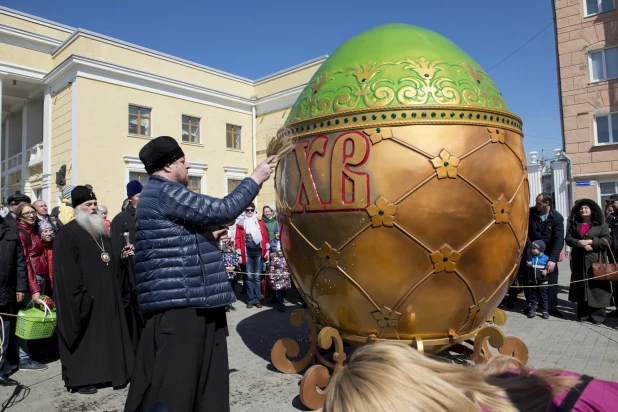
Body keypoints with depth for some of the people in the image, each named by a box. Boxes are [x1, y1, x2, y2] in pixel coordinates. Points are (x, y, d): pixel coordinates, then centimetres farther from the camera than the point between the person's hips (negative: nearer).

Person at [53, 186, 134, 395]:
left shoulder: (101, 231, 15)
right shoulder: (67, 233, -10)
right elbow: (66, 270, -16)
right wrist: (79, 294, -20)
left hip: (105, 293, 8)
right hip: (83, 296, -7)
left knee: (105, 333, 12)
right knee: (84, 335, 1)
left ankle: (104, 371, 23)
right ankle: (80, 378, 13)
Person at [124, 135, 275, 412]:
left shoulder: (158, 194, 20)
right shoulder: (165, 193, -14)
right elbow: (221, 211, -17)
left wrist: (208, 237, 17)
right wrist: (255, 179, -6)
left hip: (183, 300, 11)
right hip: (179, 302, -11)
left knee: (190, 375, 17)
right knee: (172, 382, -3)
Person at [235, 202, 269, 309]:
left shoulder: (260, 222, 7)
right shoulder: (241, 224, 3)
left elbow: (265, 236, 5)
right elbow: (238, 239, 2)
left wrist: (267, 250, -1)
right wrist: (240, 254, -2)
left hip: (259, 252, 0)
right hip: (247, 253, 0)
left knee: (257, 276, 4)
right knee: (249, 277, 3)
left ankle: (258, 299, 9)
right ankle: (251, 299, 9)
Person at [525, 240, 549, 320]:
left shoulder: (546, 258, -6)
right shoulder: (531, 258, 5)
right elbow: (527, 268, 13)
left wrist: (546, 271, -19)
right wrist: (528, 265, -8)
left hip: (542, 281, -3)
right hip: (532, 281, 3)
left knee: (543, 297, 5)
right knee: (533, 296, 9)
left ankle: (544, 311, 14)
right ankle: (532, 310, 16)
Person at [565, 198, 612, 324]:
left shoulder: (601, 225, 5)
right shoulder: (574, 224, 14)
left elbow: (607, 240, -5)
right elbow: (568, 239, 4)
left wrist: (590, 241, -16)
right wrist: (580, 243, -14)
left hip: (596, 260, -3)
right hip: (579, 261, 3)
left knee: (596, 287, -4)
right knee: (581, 287, 5)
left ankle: (598, 315, 3)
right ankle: (583, 314, 13)